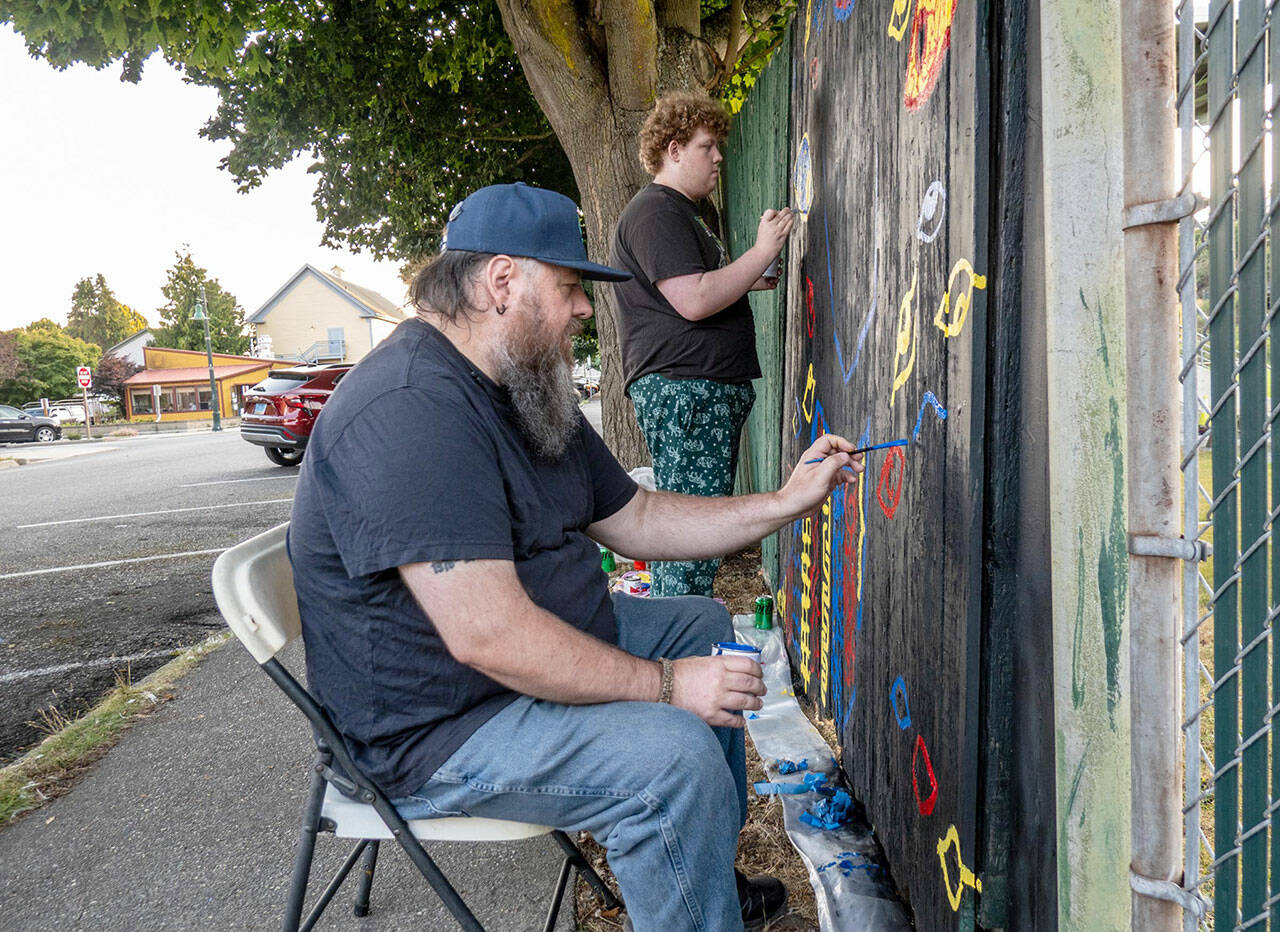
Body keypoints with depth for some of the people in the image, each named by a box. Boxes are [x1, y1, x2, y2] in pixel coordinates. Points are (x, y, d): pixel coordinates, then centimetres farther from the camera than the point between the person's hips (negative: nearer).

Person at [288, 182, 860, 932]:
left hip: (543, 653, 11)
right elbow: (488, 634, -33)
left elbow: (634, 519, 10)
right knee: (672, 754, -28)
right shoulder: (410, 409, -28)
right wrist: (664, 684, -24)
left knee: (705, 627, 18)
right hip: (433, 728, -11)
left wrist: (787, 502, 3)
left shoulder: (530, 392, 8)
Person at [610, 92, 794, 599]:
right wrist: (762, 252, -12)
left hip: (710, 390, 11)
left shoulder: (682, 213, 27)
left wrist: (750, 281, 20)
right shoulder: (654, 212, -8)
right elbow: (693, 301, -20)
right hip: (683, 390, -11)